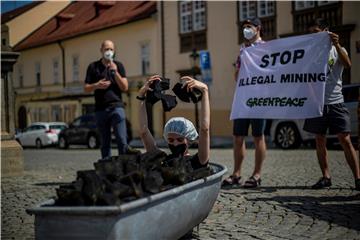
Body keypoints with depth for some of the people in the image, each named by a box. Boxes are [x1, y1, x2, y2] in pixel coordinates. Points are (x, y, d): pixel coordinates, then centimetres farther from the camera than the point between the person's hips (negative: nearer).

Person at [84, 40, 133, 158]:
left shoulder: (118, 66, 9)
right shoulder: (93, 67, 9)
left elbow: (125, 87, 2)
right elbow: (86, 88, 8)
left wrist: (115, 72, -9)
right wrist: (97, 85, -11)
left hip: (116, 107, -1)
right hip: (100, 109, 1)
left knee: (122, 141, -11)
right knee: (105, 143, 5)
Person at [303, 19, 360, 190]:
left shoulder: (336, 50, 5)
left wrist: (337, 44, -24)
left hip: (335, 102, -3)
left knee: (345, 139, -8)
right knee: (319, 141, 5)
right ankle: (326, 177, 13)